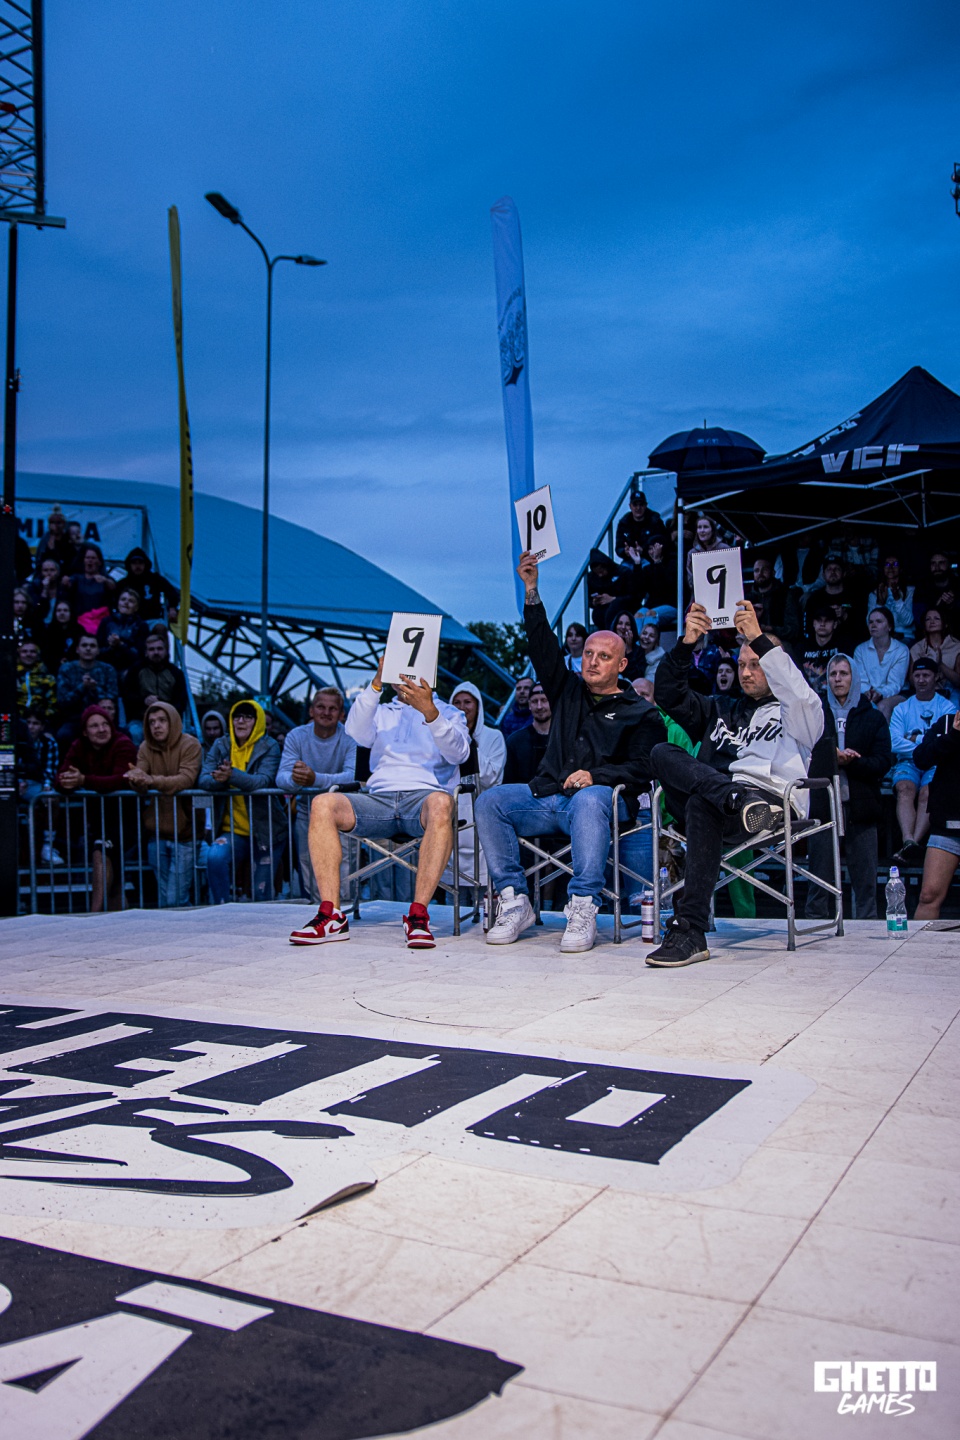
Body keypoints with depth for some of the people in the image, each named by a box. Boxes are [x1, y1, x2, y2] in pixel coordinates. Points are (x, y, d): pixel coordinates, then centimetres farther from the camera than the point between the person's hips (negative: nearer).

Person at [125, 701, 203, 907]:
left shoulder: (190, 745, -7)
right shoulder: (146, 748, 7)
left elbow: (186, 779, -22)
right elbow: (141, 785, -5)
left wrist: (152, 780, -37)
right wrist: (136, 779, -30)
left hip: (183, 834, -5)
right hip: (157, 833, 5)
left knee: (175, 900, -7)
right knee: (163, 898, 12)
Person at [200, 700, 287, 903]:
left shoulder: (269, 748, -4)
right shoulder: (220, 747, 6)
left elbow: (264, 781, -21)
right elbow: (204, 780, -6)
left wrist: (233, 775, -39)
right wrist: (219, 779, -29)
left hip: (265, 830, -2)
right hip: (233, 830, 2)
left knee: (262, 894, -1)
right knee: (215, 857, -27)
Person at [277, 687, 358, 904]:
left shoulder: (350, 738, -9)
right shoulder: (297, 736, -1)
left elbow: (353, 776, -25)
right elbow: (281, 777, -13)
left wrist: (316, 779, -42)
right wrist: (294, 779, -38)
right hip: (307, 811, 2)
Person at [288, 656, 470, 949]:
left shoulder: (449, 713, 20)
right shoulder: (381, 713, 27)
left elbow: (457, 752, -2)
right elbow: (357, 733, 3)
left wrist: (429, 711, -18)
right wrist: (377, 683, -8)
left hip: (424, 796, -3)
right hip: (379, 798, 3)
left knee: (441, 803, -39)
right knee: (323, 804, -25)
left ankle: (418, 914, -39)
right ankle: (331, 917, -29)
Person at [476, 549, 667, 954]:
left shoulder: (640, 713, 11)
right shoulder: (569, 691, 23)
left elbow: (642, 768, 0)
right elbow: (543, 647, 15)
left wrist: (597, 776, -17)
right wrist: (531, 591, 5)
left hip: (601, 798, -4)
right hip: (547, 797, 5)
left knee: (589, 799, -40)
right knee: (490, 802, -19)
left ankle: (583, 907, -42)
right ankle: (513, 900, -22)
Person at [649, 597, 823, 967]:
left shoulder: (794, 715, 19)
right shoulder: (720, 709, 34)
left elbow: (801, 696, -7)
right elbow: (669, 695, 20)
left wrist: (759, 639, -15)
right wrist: (686, 644, 4)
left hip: (774, 804, -4)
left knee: (702, 804, -38)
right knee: (662, 753, -21)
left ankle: (690, 932, -41)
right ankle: (740, 800, -44)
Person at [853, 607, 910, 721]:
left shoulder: (901, 650, 3)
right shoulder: (860, 650, 10)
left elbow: (895, 683, -7)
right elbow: (861, 680, 1)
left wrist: (880, 693, -28)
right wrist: (866, 692, -23)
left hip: (893, 696, -1)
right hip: (868, 696, 1)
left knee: (883, 705, -35)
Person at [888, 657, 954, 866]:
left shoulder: (946, 707, 13)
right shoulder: (902, 709, 19)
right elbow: (894, 743, 2)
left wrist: (916, 739, 1)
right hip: (908, 762, 1)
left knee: (926, 793, -32)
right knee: (905, 789, -31)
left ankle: (912, 843, -47)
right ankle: (909, 841, -48)